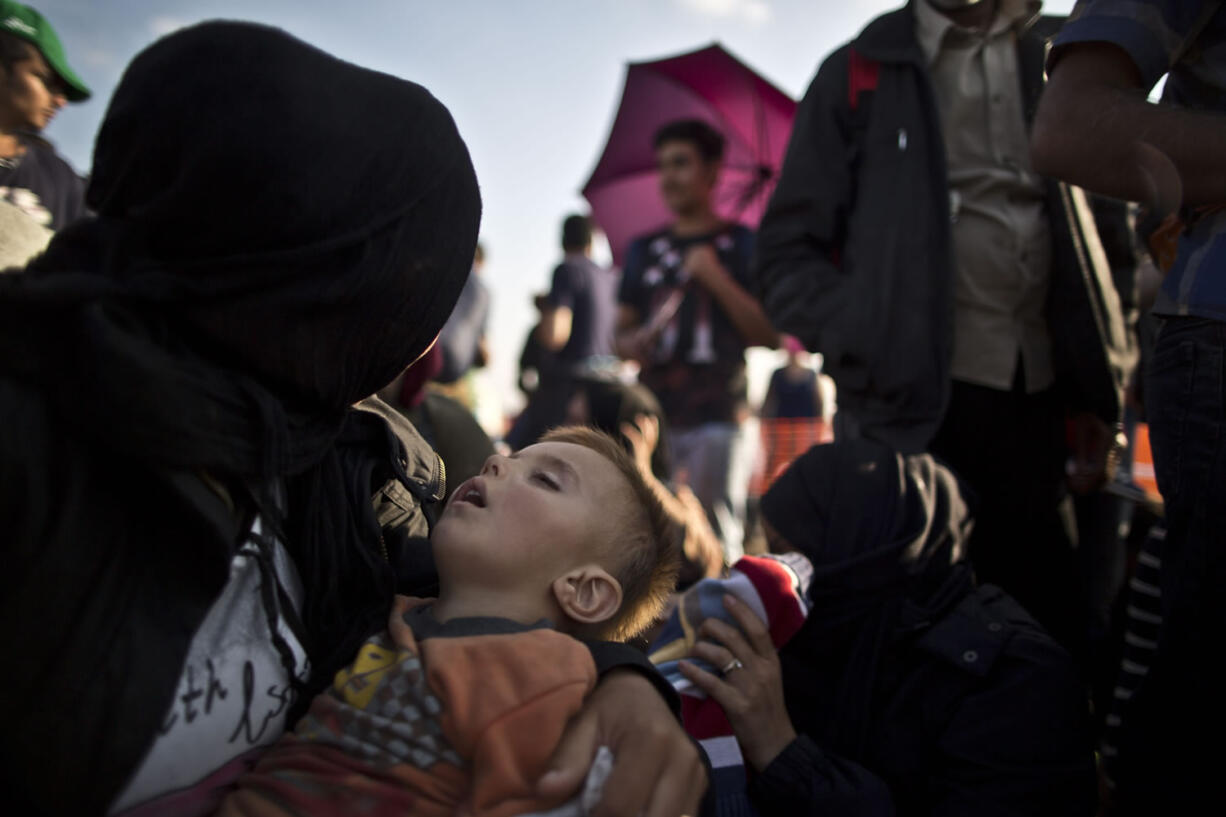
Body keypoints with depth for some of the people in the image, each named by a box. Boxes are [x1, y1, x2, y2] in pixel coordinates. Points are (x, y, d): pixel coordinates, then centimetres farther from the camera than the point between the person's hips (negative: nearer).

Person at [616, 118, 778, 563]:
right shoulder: (644, 250, 20)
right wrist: (631, 345, 0)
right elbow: (622, 331, 23)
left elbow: (768, 335, 0)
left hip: (717, 415, -3)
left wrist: (717, 279, -9)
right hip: (653, 416, 4)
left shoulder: (741, 245, 8)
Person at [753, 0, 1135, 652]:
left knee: (1051, 632, 5)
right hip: (912, 410, -2)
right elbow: (788, 257, 4)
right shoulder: (858, 73, 9)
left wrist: (1102, 390, 7)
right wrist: (868, 354, -12)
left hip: (1042, 404, 3)